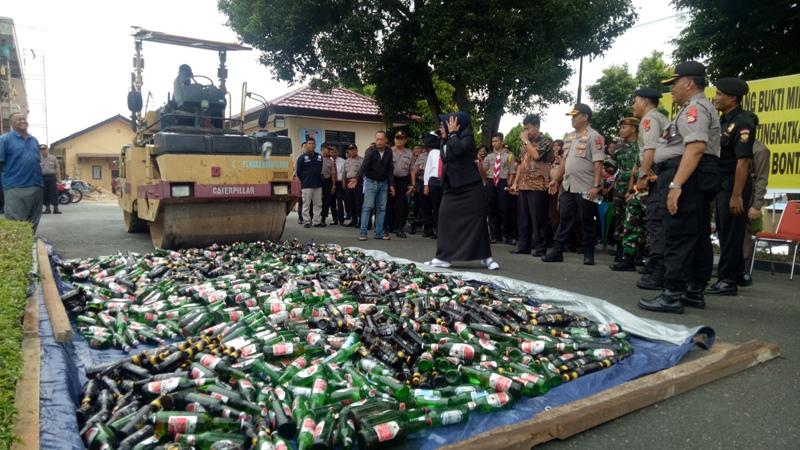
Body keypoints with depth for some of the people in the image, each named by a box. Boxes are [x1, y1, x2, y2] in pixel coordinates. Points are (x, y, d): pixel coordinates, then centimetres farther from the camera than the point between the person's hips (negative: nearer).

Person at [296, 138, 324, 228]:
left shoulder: (319, 157, 11)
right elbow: (299, 172, 1)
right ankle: (307, 222, 5)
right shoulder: (302, 158, -1)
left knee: (318, 204, 6)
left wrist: (320, 179, 12)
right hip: (306, 186, -4)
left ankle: (317, 221, 12)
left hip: (318, 185, 4)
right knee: (306, 205, 0)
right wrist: (303, 182, 5)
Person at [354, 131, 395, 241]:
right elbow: (364, 165, -25)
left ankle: (379, 233, 10)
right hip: (371, 182, -4)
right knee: (368, 207, -6)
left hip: (383, 183, 4)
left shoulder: (389, 152, -1)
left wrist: (391, 184, -1)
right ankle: (363, 233, -3)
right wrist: (357, 178, -40)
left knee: (381, 208, 5)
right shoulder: (370, 151, -13)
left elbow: (390, 169, 3)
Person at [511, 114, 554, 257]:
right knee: (522, 218, 9)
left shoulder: (546, 141, -3)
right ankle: (523, 246, 16)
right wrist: (515, 182, 13)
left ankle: (540, 248, 2)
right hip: (523, 185, 7)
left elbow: (536, 155, -22)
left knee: (538, 219, -4)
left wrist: (526, 140, -10)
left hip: (538, 186, -7)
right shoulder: (525, 143, 17)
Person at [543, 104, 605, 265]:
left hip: (585, 188, -7)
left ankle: (588, 254, 13)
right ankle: (557, 251, 12)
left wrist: (596, 186, -21)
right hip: (568, 186, 7)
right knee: (564, 219, 8)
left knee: (587, 222, 3)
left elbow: (598, 163, -15)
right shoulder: (570, 137, 14)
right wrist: (556, 179, 18)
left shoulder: (594, 137, -9)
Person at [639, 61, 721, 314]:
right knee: (698, 236, 11)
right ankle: (695, 293, 18)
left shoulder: (695, 108, -10)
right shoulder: (698, 108, 25)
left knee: (678, 237, -12)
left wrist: (676, 184, -30)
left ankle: (672, 296, -10)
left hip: (687, 177, -11)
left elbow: (696, 148, -24)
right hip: (696, 179, 11)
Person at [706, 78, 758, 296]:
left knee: (731, 234, -2)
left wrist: (737, 195, -25)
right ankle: (735, 274, 30)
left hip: (734, 186, -9)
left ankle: (727, 280, 7)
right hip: (721, 185, 9)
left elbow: (743, 161, -21)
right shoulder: (724, 120, 14)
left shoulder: (743, 123, -15)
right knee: (724, 232, 16)